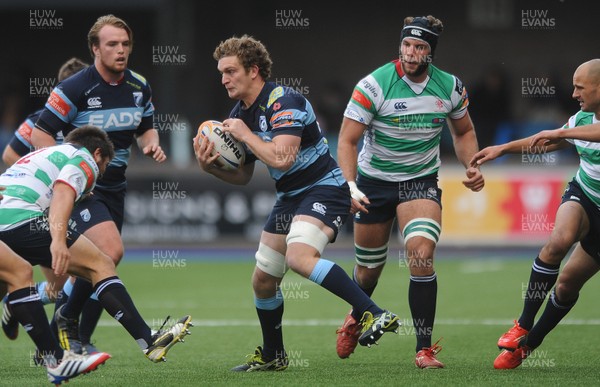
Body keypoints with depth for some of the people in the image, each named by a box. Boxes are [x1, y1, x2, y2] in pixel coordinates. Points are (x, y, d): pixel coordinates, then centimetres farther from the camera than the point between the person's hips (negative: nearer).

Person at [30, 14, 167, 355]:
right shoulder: (74, 89, -15)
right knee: (111, 250, -24)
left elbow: (146, 128, 19)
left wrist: (152, 145, -4)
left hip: (115, 185, 7)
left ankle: (80, 339, 19)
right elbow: (42, 133, -10)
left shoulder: (139, 87, 3)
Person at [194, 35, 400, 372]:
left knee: (299, 257, -33)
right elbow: (243, 176, 15)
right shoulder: (239, 115, 9)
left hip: (324, 189, -9)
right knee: (263, 280, 11)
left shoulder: (283, 101, -18)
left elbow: (282, 158, -30)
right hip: (290, 198, 9)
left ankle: (375, 315, -36)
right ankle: (272, 356, 31)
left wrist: (246, 135, -18)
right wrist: (210, 166, -3)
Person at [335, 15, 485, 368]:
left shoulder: (450, 87, -7)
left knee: (421, 254, -23)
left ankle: (425, 349, -15)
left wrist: (472, 166, -5)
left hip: (421, 181, 1)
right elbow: (347, 140, -16)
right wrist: (350, 186, -30)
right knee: (369, 268, 10)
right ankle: (356, 320, 46)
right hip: (374, 182, -1)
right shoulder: (374, 85, -18)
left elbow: (463, 131, 12)